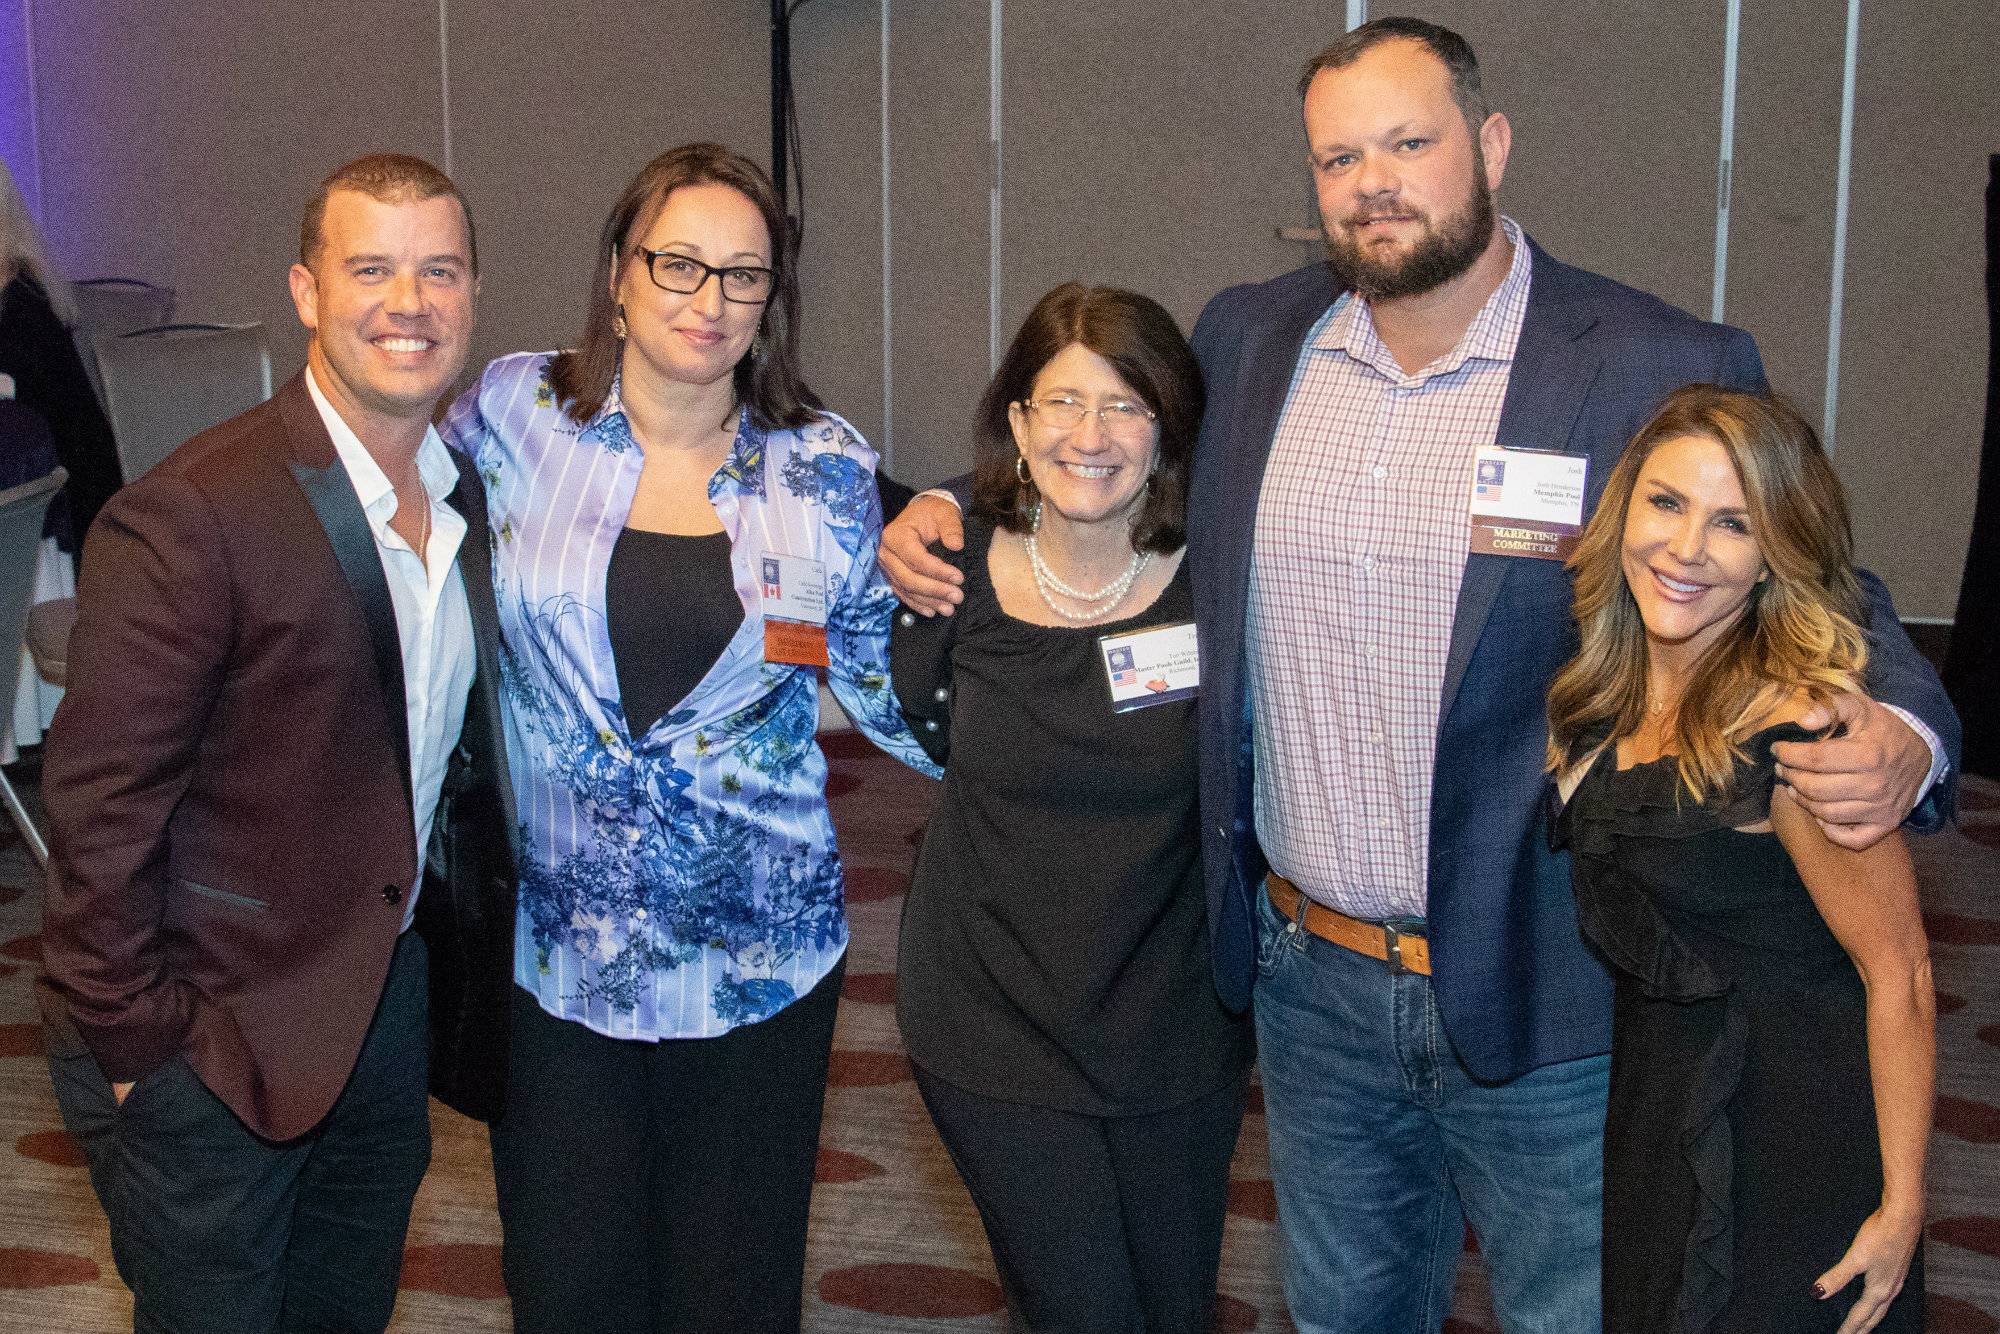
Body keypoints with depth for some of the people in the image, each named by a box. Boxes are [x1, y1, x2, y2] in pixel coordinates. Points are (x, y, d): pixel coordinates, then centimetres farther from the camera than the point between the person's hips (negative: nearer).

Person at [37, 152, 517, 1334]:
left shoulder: (467, 495, 3)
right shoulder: (187, 518, -20)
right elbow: (99, 806, -19)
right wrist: (133, 1046, -16)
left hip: (391, 1004, 7)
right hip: (210, 1040, -7)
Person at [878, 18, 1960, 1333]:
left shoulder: (1669, 372, -11)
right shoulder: (1250, 339, 3)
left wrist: (1900, 739, -27)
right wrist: (947, 519, 1)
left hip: (1550, 999, -4)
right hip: (1314, 982, 4)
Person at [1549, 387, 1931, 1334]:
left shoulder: (1796, 729, -24)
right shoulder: (1602, 701, -1)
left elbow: (1898, 974, -20)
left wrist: (1902, 1205, -17)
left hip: (1786, 1140, -7)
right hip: (1649, 1106, 7)